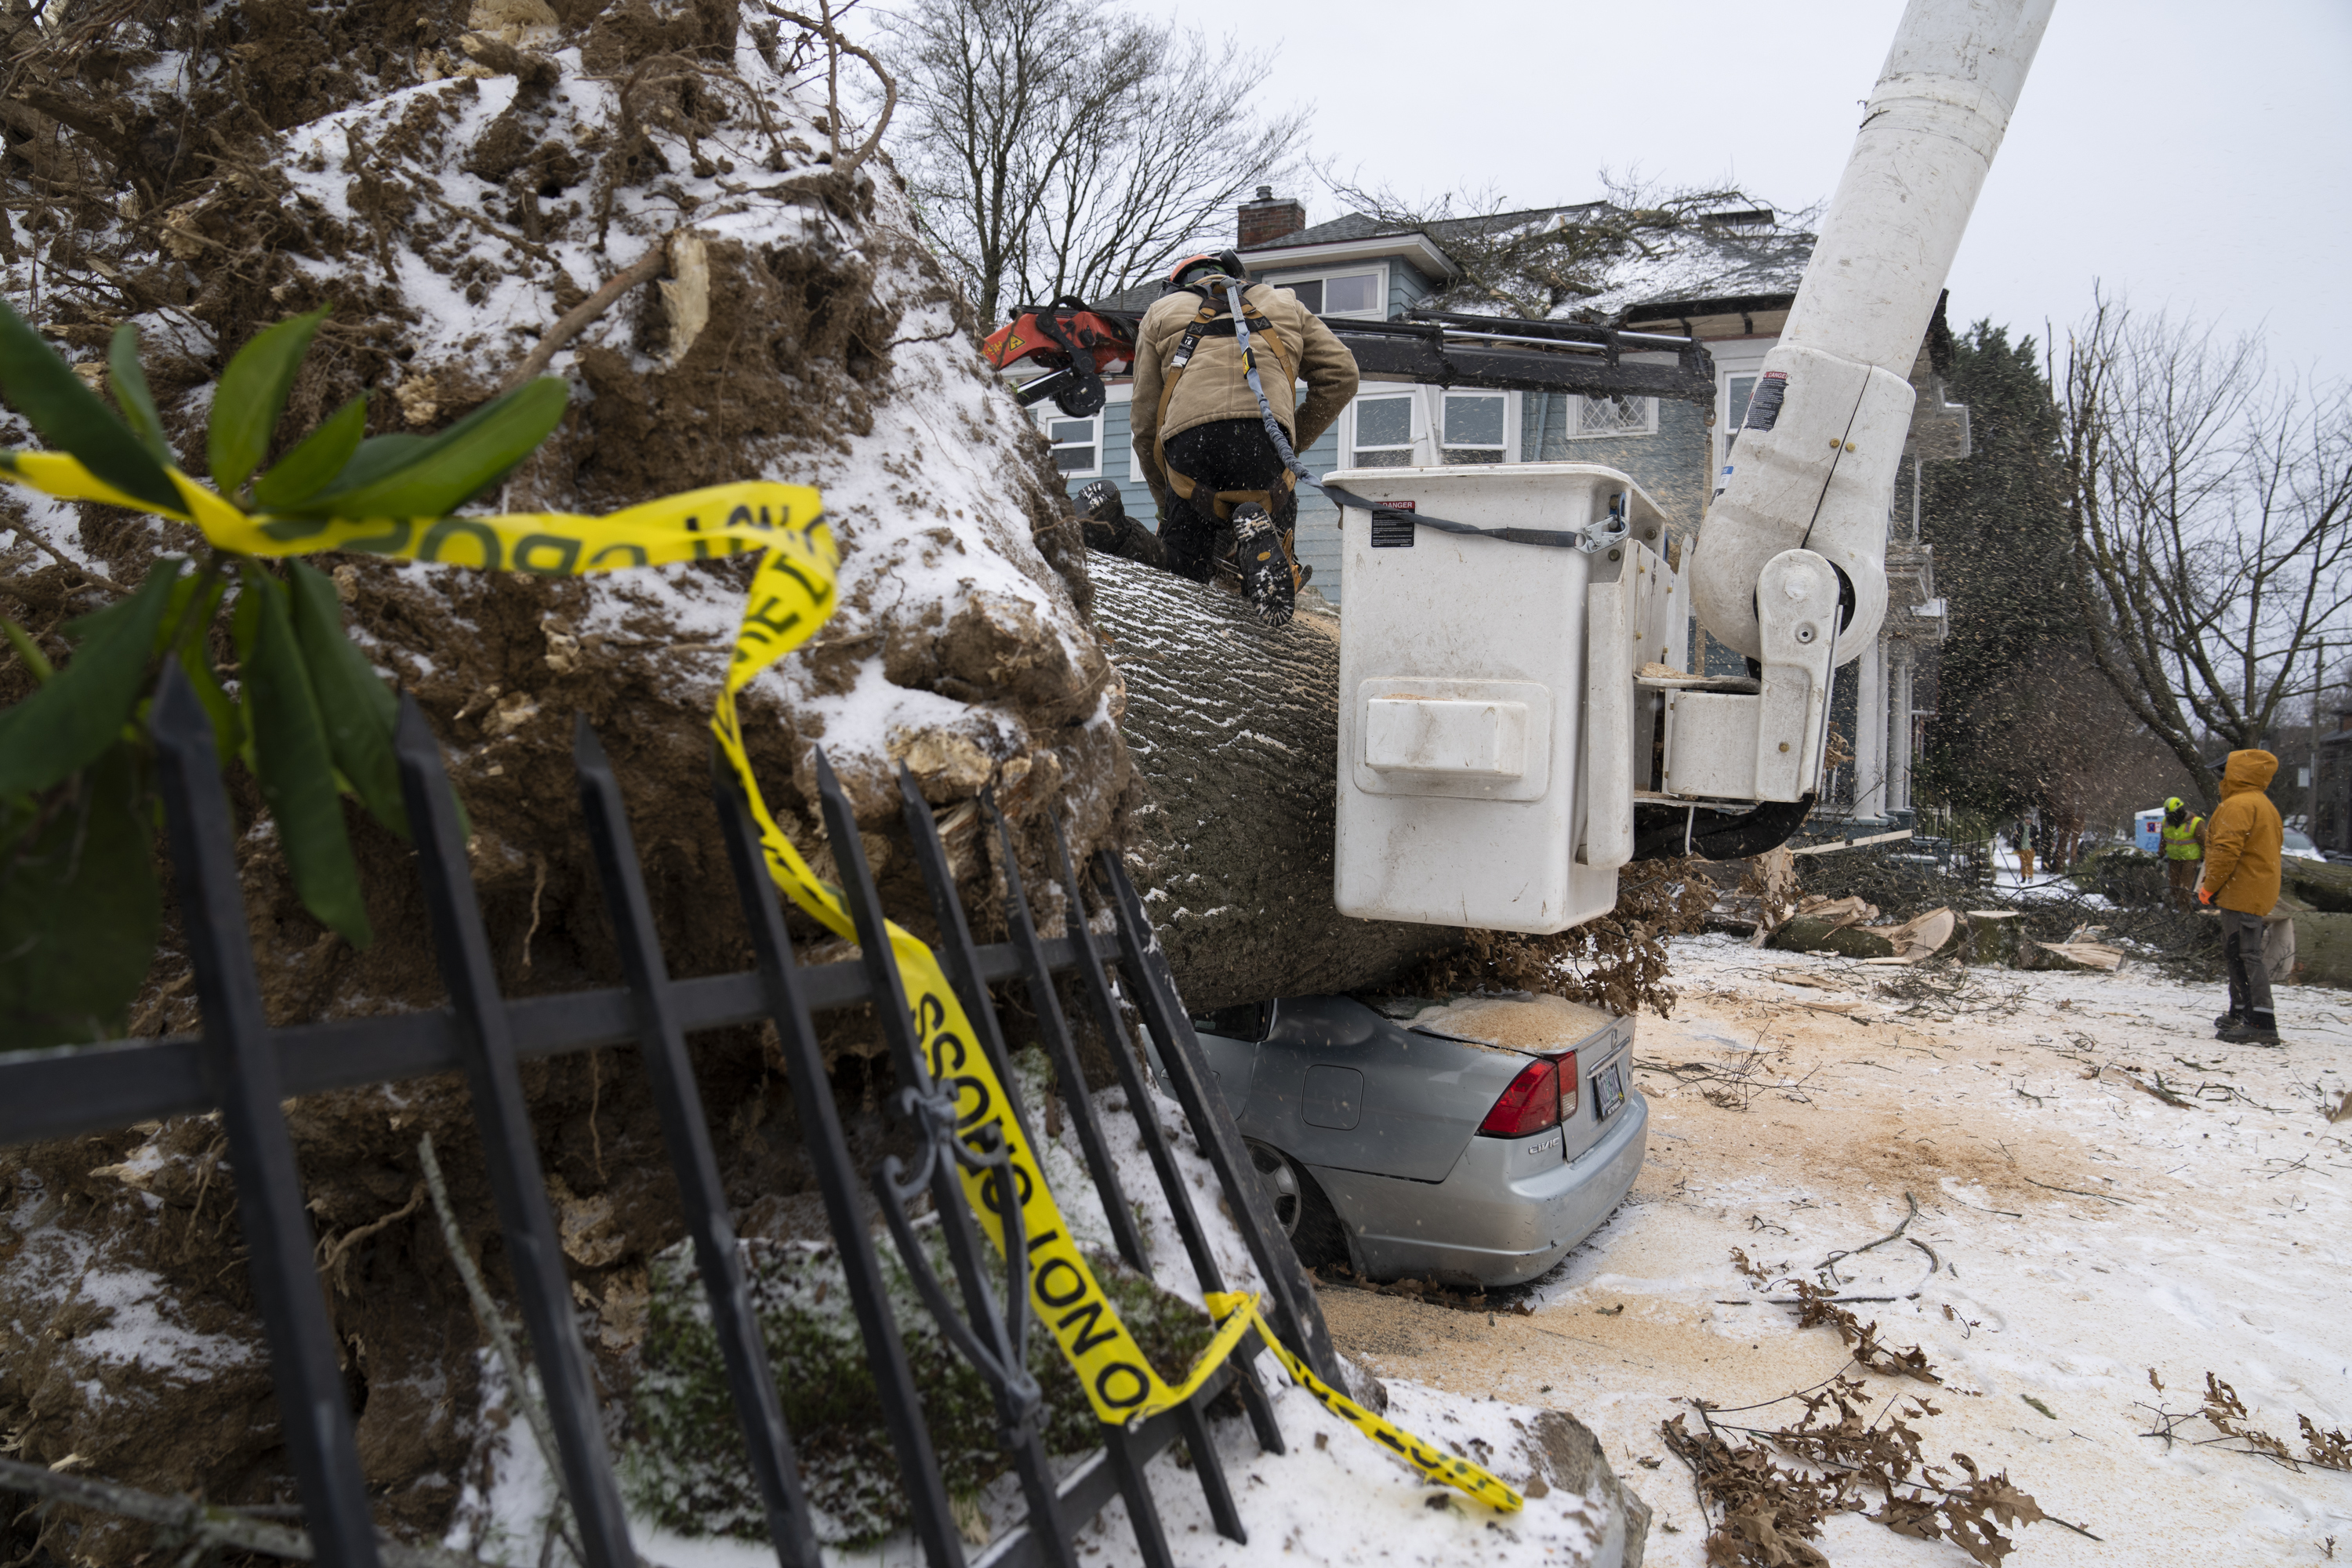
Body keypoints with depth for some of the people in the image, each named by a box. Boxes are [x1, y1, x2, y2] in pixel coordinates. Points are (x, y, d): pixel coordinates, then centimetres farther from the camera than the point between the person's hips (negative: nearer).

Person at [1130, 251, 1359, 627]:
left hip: (1189, 437, 0)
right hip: (1266, 436, 1)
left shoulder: (1161, 312, 30)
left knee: (1186, 572, 13)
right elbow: (1341, 374, 19)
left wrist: (1165, 505, 31)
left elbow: (1145, 422, 24)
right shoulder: (1284, 303, 34)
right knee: (1281, 574, 15)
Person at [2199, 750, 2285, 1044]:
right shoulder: (2264, 805, 20)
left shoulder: (2238, 805, -15)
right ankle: (2241, 1015, 29)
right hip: (2257, 891, 11)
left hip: (2241, 894, -11)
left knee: (2244, 955, -13)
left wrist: (2210, 885, -13)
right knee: (2236, 953, 20)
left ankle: (2261, 1025, -17)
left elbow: (2227, 850, -23)